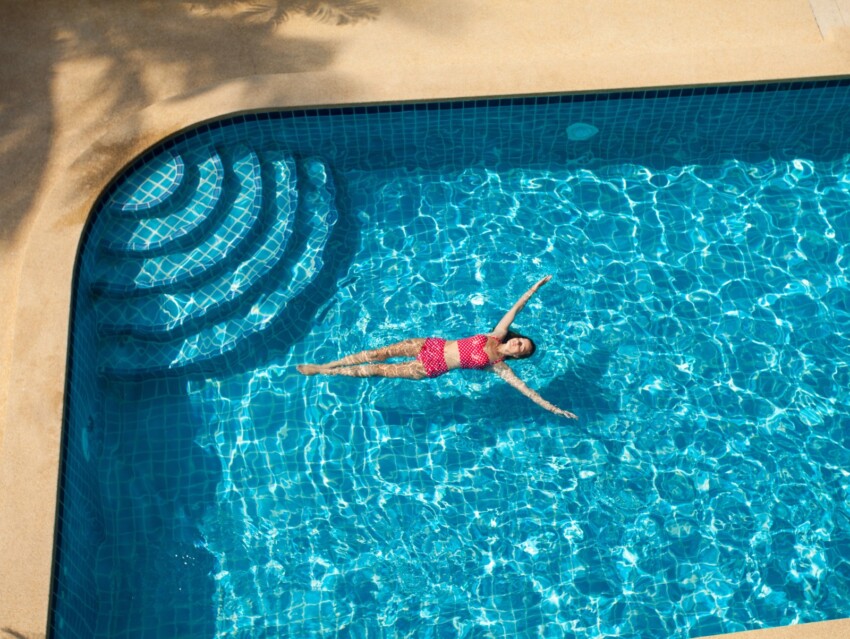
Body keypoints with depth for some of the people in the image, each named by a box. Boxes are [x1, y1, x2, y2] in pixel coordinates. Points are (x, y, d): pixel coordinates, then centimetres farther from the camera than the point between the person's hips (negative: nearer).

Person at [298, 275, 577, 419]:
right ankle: (324, 365, 7)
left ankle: (321, 372, 4)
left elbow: (524, 388, -12)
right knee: (378, 353, -4)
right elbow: (516, 308, 3)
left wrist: (552, 407, -17)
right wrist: (537, 286, 1)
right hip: (432, 345, 4)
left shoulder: (499, 366, -8)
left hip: (433, 368, -4)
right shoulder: (497, 335, 2)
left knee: (379, 369, -5)